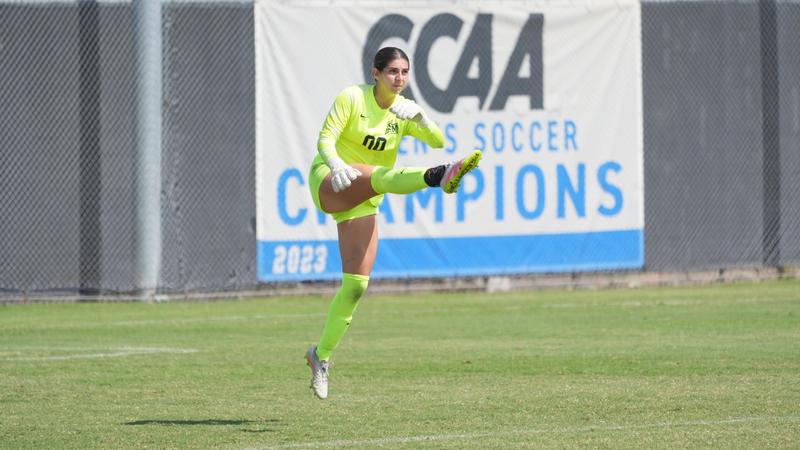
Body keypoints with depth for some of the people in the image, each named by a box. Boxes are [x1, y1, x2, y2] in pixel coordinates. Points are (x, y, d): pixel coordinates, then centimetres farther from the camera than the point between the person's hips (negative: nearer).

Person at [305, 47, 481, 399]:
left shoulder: (404, 111, 5)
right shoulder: (352, 98, -8)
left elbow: (438, 141, -6)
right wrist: (336, 163, -37)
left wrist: (419, 117, -25)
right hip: (330, 184, -6)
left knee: (356, 286, 0)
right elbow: (326, 139, -16)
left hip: (364, 204, 6)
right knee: (383, 177, -37)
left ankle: (321, 354, 15)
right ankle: (439, 176, -69)